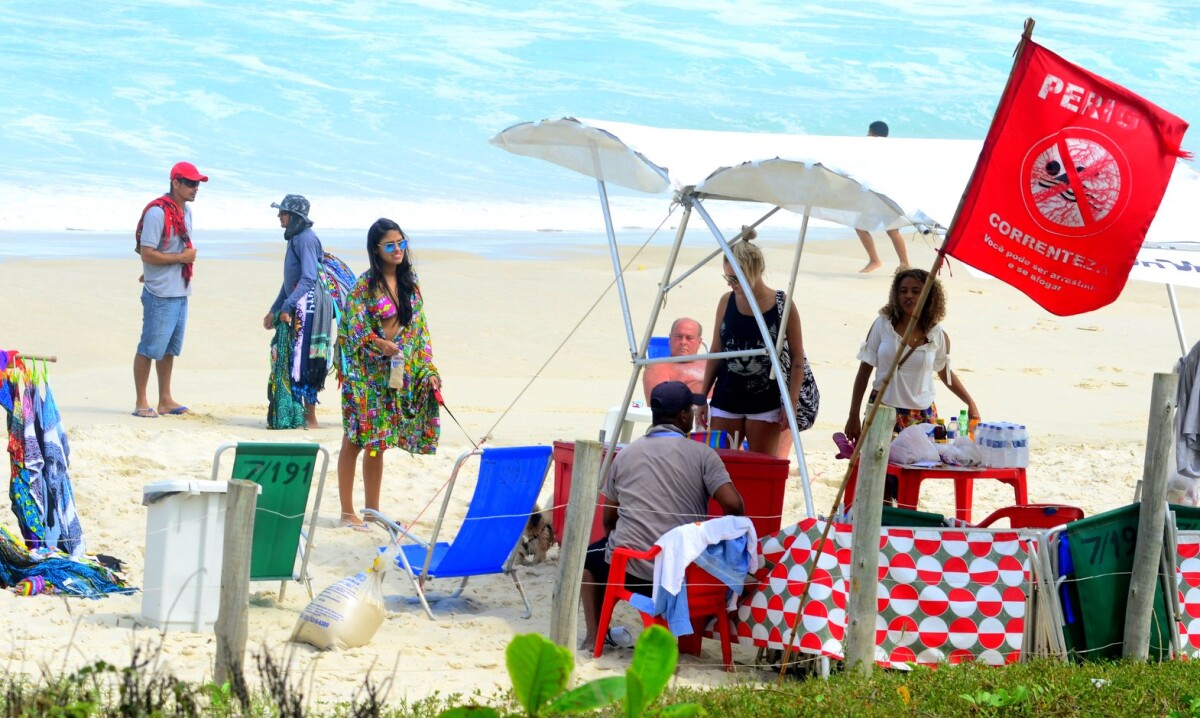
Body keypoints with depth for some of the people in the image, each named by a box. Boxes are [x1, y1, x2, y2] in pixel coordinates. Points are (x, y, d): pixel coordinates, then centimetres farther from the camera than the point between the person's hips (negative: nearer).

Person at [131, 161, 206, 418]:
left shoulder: (186, 211, 11)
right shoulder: (157, 212, -17)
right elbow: (147, 254, -21)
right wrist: (183, 257, -16)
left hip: (180, 293, 9)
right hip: (160, 294, -9)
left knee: (169, 348, 15)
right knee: (149, 348, -2)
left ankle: (165, 400, 22)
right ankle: (141, 403, 4)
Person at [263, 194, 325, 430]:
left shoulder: (306, 239, -14)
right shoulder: (295, 238, 16)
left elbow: (308, 279, -22)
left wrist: (286, 306, -26)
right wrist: (274, 310, 25)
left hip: (306, 309, -10)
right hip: (294, 310, 10)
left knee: (302, 365, -7)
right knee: (286, 362, 11)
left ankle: (310, 419, -2)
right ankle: (293, 415, 16)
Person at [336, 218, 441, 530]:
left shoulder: (410, 283, 8)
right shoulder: (366, 284, -9)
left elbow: (419, 329, 10)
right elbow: (353, 325, -12)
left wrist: (428, 370, 5)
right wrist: (382, 345, -24)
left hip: (396, 374, 6)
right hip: (365, 372, -6)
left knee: (377, 442, 12)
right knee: (355, 440, -1)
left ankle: (372, 509, 18)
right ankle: (347, 512, 3)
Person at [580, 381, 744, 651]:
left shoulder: (626, 454, 8)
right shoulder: (701, 454, -1)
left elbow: (609, 518, 14)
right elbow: (734, 505, -11)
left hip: (630, 569, 0)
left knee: (591, 558, 31)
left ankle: (594, 635, 21)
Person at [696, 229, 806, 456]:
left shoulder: (783, 306, -7)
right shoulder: (726, 302, 3)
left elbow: (797, 358, -3)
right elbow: (716, 352, 12)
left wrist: (791, 403, -8)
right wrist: (702, 397, 12)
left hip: (766, 402, -3)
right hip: (726, 400, 3)